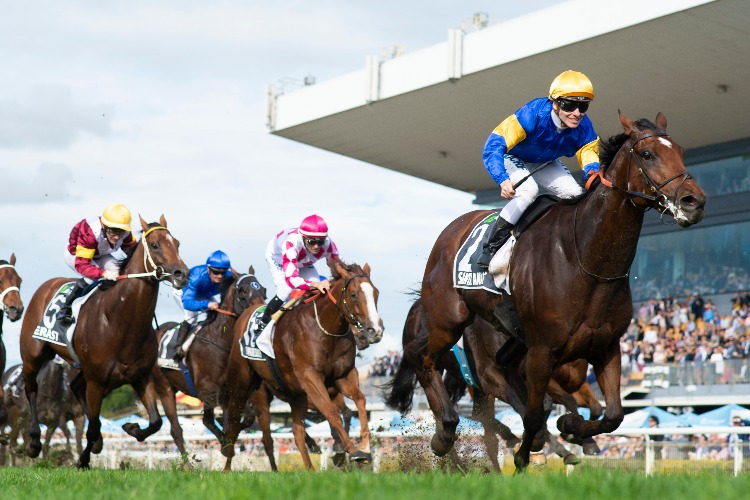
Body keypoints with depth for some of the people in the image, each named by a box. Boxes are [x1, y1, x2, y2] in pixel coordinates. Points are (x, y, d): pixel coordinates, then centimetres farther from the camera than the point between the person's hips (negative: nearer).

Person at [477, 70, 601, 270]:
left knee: (576, 196, -12)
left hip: (545, 163, 5)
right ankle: (491, 248, -21)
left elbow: (590, 156, -20)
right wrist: (503, 180, -62)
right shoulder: (533, 114, -40)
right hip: (512, 158, -5)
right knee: (528, 191, -31)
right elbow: (494, 145, -45)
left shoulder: (584, 128, -26)